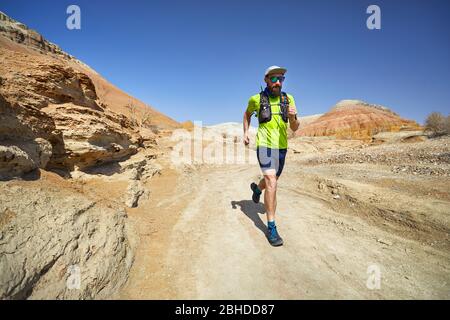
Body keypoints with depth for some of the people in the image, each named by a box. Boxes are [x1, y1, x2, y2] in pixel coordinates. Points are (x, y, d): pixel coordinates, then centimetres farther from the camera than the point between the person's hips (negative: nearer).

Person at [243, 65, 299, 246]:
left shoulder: (288, 99, 2)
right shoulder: (256, 99, -4)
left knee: (272, 181, 22)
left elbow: (294, 129, 0)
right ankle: (271, 228, -8)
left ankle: (257, 188, 57)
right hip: (265, 146, -4)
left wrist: (293, 117, -23)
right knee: (272, 184, -17)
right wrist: (245, 133, 7)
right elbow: (247, 114, 18)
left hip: (281, 147, 5)